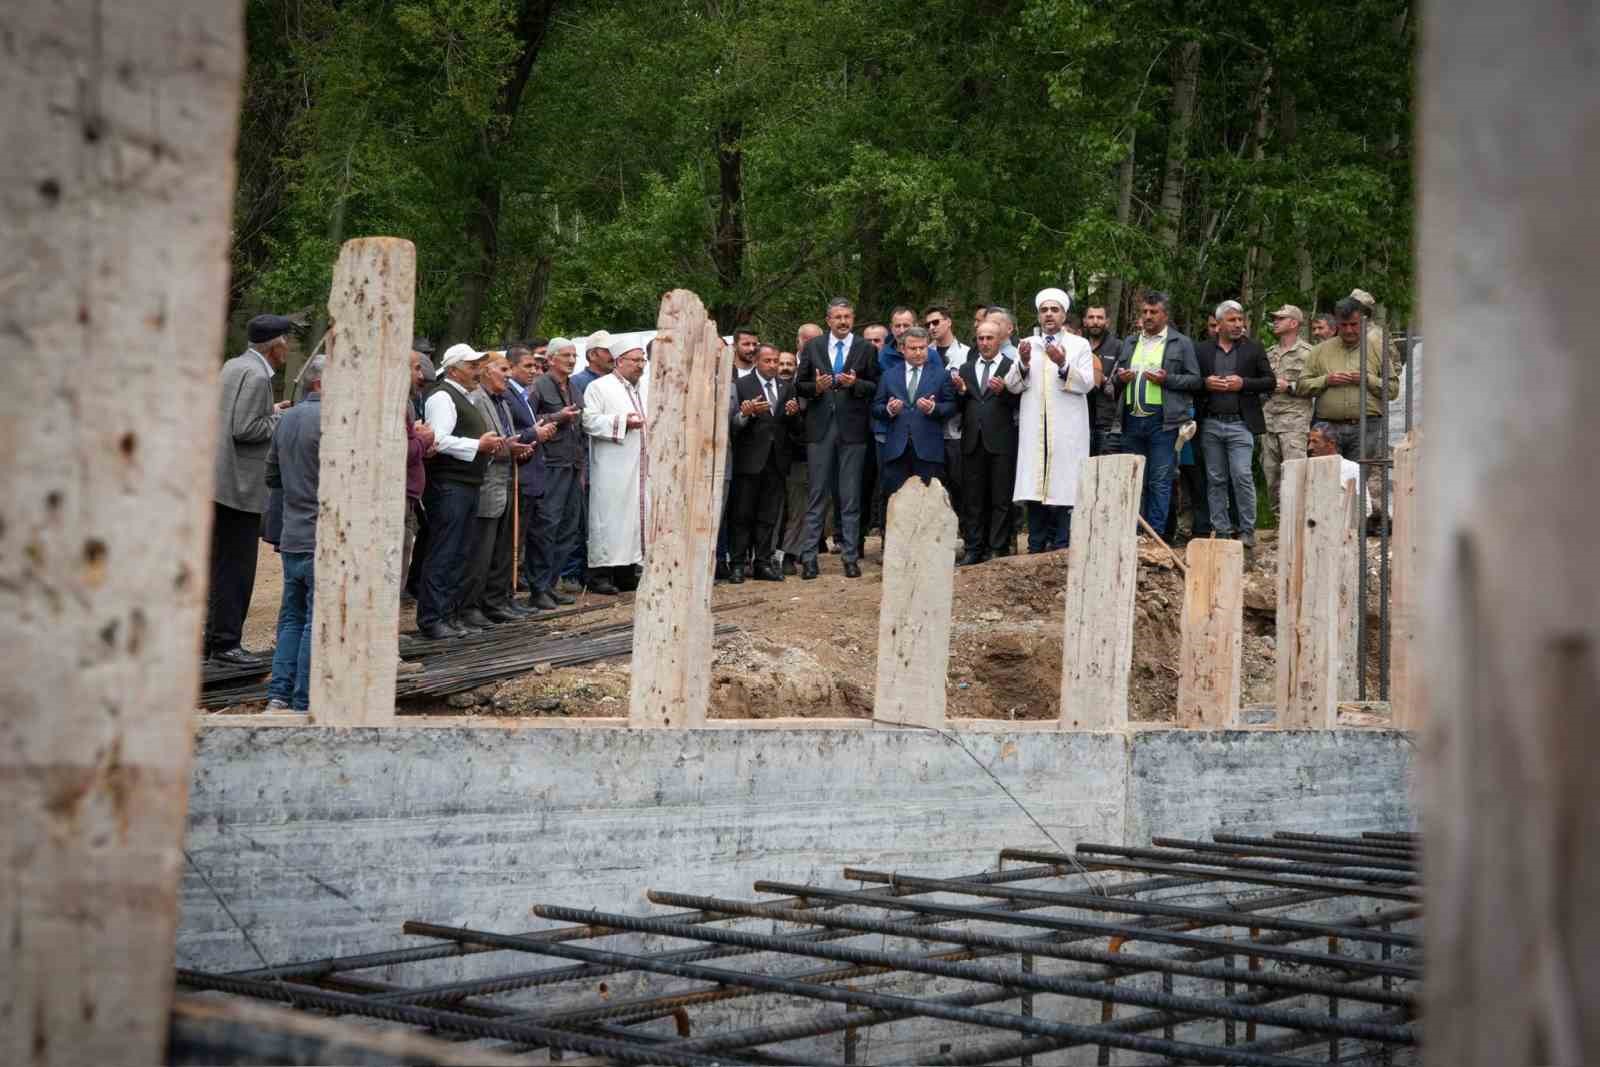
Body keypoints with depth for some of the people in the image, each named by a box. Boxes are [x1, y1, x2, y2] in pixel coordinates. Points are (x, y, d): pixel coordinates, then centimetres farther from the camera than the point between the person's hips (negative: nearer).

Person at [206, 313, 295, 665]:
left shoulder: (233, 366, 13)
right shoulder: (256, 376, -16)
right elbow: (243, 430, -22)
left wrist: (269, 410, 16)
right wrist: (281, 419, -10)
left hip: (220, 482, 10)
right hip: (240, 486, -10)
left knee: (220, 563, 16)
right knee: (235, 567, -4)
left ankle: (212, 636, 22)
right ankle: (225, 642, -1)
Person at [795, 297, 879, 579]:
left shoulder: (866, 349, 5)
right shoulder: (813, 347, 8)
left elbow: (876, 387, 4)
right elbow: (799, 384, 9)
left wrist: (856, 384, -15)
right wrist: (815, 387, -11)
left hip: (852, 428, -1)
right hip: (820, 428, 1)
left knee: (851, 497, 3)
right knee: (817, 494, 2)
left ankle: (851, 557, 9)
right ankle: (810, 557, 5)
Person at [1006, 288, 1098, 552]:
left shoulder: (1079, 345, 7)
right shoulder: (1027, 345, 14)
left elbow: (1087, 383, -5)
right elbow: (1013, 385, 6)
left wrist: (1063, 364, -19)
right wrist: (1023, 363, -12)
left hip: (1066, 430, -2)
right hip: (1034, 429, 2)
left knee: (1063, 487, -5)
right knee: (1034, 486, 0)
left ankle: (1061, 547, -1)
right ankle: (1036, 547, 6)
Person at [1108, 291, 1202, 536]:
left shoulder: (1181, 344, 5)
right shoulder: (1129, 343, 19)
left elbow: (1195, 380, 0)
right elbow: (1115, 380, 23)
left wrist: (1166, 379, -13)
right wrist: (1119, 378, 0)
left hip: (1161, 421, -5)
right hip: (1132, 420, 5)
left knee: (1160, 481, -5)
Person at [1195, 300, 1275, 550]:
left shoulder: (1254, 348, 5)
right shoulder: (1202, 350, 9)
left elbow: (1271, 382, 4)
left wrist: (1243, 383, -10)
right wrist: (1206, 383, -8)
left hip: (1240, 423, -2)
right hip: (1210, 424, 3)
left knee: (1242, 477, -10)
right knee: (1216, 480, 6)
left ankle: (1247, 532, -2)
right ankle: (1221, 531, 13)